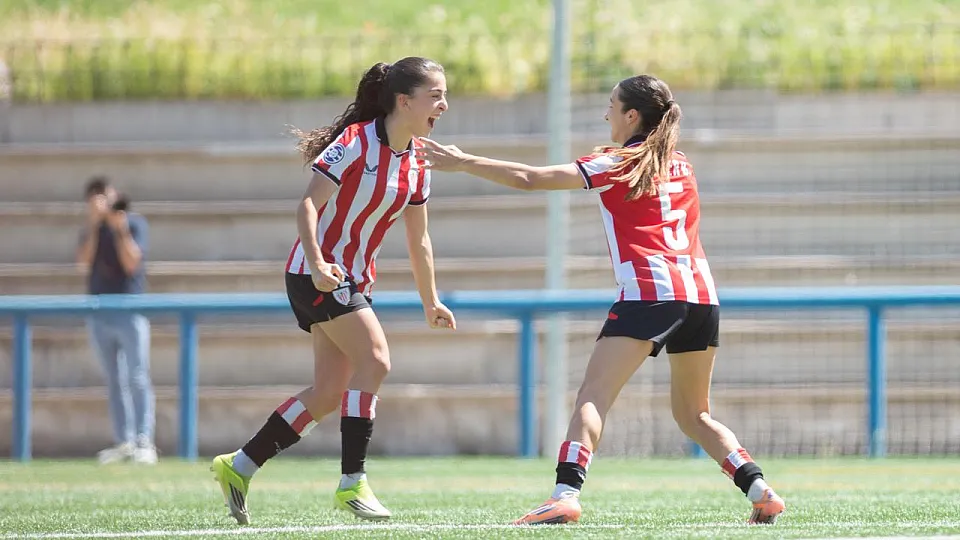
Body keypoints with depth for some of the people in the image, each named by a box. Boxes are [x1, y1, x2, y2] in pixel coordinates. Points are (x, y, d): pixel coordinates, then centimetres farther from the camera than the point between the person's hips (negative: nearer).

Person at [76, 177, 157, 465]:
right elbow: (84, 262, -5)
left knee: (137, 378, -8)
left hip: (129, 312, -5)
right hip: (99, 315, 5)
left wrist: (120, 229, -17)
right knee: (114, 381, 7)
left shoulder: (134, 223, -2)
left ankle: (144, 441, -12)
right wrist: (95, 224, -10)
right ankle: (123, 441, 9)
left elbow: (131, 263, -11)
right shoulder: (91, 229, 11)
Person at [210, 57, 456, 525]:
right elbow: (308, 205, -20)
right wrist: (318, 265, -32)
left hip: (354, 281, 8)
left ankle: (239, 466, 16)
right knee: (375, 359, -21)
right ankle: (351, 482, -18)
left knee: (329, 394, 5)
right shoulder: (355, 142, -16)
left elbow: (418, 241, 17)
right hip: (318, 272, -8)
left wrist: (430, 302, 20)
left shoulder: (417, 165, 6)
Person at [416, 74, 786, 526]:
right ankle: (759, 489, 6)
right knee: (694, 414, 20)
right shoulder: (682, 168, 22)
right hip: (700, 291, 6)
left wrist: (460, 163, 5)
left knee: (593, 397, -12)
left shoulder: (616, 163, 4)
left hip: (649, 291, -6)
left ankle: (566, 494, -30)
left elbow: (529, 179, -1)